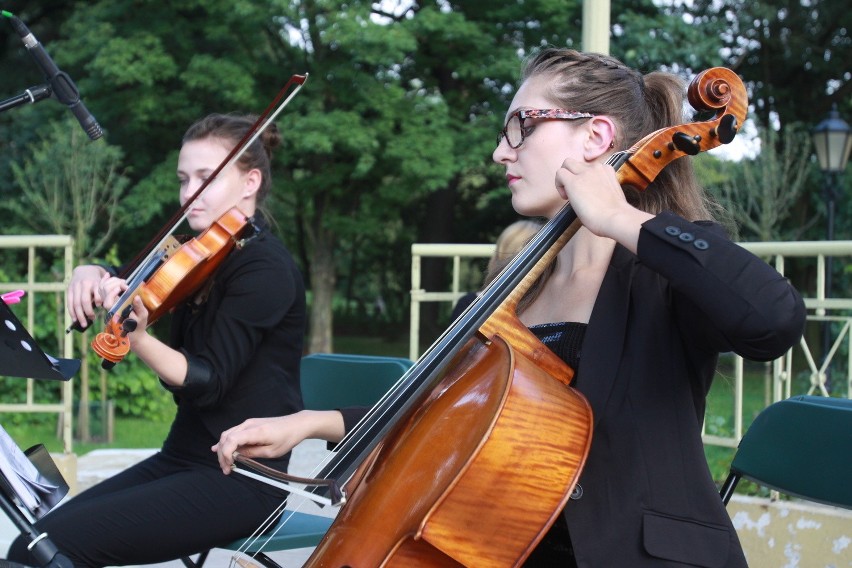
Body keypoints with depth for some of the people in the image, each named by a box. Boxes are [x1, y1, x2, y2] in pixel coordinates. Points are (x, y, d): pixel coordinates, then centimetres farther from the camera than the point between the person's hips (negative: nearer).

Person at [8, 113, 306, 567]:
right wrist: (92, 274, -7)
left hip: (240, 481, -8)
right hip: (183, 457, 8)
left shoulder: (264, 266, -13)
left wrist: (137, 338, -37)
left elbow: (206, 382, -20)